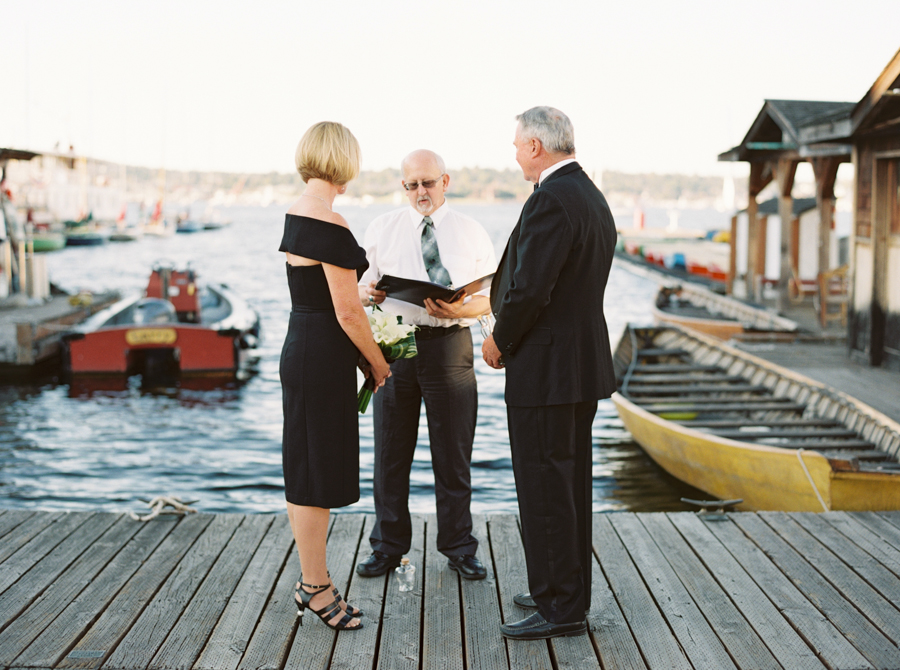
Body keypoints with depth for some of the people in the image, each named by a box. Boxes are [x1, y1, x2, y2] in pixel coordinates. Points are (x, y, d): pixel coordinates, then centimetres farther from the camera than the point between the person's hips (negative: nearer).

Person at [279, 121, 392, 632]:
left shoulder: (296, 215, 9)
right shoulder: (330, 225, -20)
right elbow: (347, 313, -18)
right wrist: (378, 362, -6)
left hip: (300, 348, 10)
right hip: (323, 359, -10)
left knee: (310, 470, 16)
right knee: (316, 474, 1)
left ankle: (312, 582, 26)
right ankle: (317, 589, 12)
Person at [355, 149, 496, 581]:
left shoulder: (471, 233, 5)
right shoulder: (382, 229, 8)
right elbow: (361, 282, 10)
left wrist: (460, 309, -19)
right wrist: (365, 292, -14)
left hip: (449, 344, -1)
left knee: (453, 453, 6)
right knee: (390, 451, 8)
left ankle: (459, 548, 20)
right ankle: (388, 546, 22)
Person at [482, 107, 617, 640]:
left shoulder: (552, 199, -18)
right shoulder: (594, 198, 14)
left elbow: (531, 289, -23)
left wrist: (500, 342, -7)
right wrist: (510, 332, 13)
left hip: (545, 368, -10)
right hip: (584, 362, 10)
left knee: (544, 490, -2)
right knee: (570, 485, 17)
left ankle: (561, 609, 5)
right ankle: (569, 591, 28)